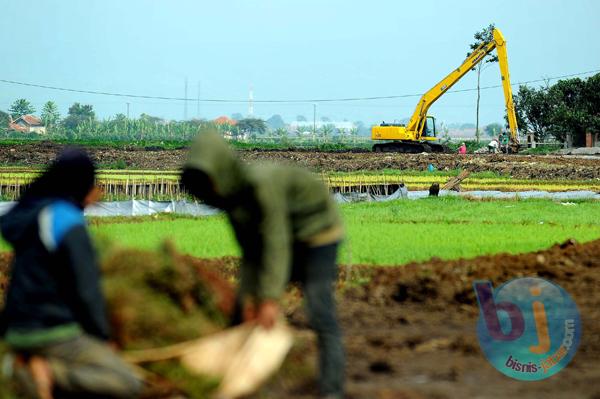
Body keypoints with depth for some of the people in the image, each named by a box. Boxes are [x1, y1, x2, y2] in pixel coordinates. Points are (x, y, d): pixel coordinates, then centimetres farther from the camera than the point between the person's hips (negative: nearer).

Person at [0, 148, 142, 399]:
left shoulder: (29, 213, 14)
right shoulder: (67, 221, -13)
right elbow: (86, 290, -13)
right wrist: (103, 337, -1)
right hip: (55, 330, -9)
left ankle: (27, 362, 2)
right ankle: (47, 372, -20)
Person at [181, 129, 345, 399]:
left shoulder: (262, 183, -33)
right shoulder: (229, 194, -8)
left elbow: (276, 242, -33)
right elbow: (250, 250, -2)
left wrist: (271, 299, -34)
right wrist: (249, 295, -7)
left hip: (317, 235, -8)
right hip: (286, 240, 9)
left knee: (320, 315, -19)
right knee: (243, 308, 7)